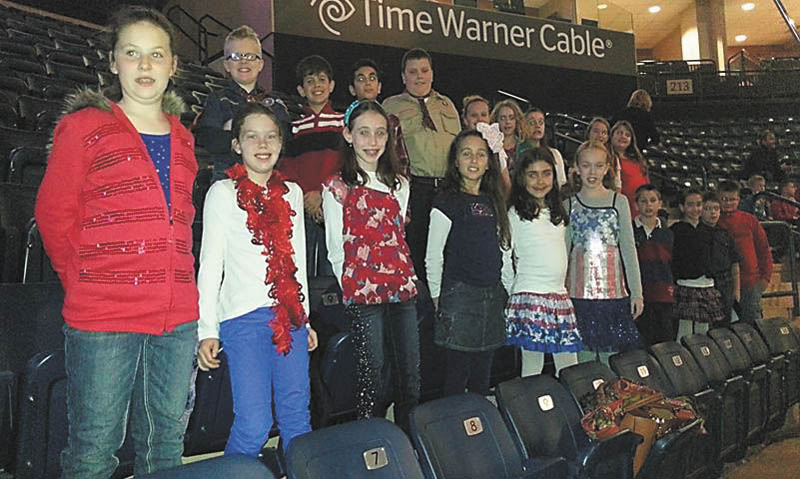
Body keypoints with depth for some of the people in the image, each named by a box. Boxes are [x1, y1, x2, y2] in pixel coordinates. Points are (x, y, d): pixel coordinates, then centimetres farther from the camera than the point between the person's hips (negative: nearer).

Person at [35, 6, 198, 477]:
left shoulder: (182, 139, 14)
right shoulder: (84, 126, 0)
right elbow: (54, 213, 1)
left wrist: (176, 276, 12)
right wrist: (85, 281, 2)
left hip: (177, 316, 5)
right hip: (102, 316, -4)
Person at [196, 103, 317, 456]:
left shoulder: (292, 193, 15)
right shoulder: (223, 192, 2)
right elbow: (210, 262, -1)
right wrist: (206, 329, -7)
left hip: (290, 314, 4)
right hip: (245, 314, -4)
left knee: (297, 420, 7)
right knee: (253, 426, -6)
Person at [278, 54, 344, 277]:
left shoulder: (343, 121, 10)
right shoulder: (293, 125, 12)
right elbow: (285, 167, 5)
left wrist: (323, 193, -11)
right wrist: (305, 197, -10)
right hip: (300, 208, 1)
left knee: (332, 271, 0)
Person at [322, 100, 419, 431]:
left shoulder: (398, 185, 15)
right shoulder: (337, 188, 0)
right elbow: (335, 249, 1)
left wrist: (404, 279, 11)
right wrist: (352, 286, -2)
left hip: (402, 289, 5)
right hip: (363, 292, -5)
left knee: (411, 378, 8)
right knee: (371, 379, 1)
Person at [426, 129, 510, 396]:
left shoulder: (492, 200, 12)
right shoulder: (447, 202, -7)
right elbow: (433, 257, -8)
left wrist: (502, 291, 13)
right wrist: (437, 297, -6)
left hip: (493, 295, 6)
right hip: (459, 294, -6)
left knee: (482, 379, 14)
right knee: (456, 377, 1)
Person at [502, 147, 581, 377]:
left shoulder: (558, 214, 16)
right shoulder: (515, 214, -5)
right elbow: (504, 258, -4)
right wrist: (511, 294, -2)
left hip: (560, 296, 7)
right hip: (530, 296, -6)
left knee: (571, 372, 10)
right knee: (532, 367, -1)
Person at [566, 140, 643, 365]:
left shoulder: (619, 202, 6)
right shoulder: (568, 205, 7)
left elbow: (628, 249, 5)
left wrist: (637, 292, 1)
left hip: (613, 291, 0)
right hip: (579, 292, 0)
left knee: (612, 360, 1)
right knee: (583, 359, 2)